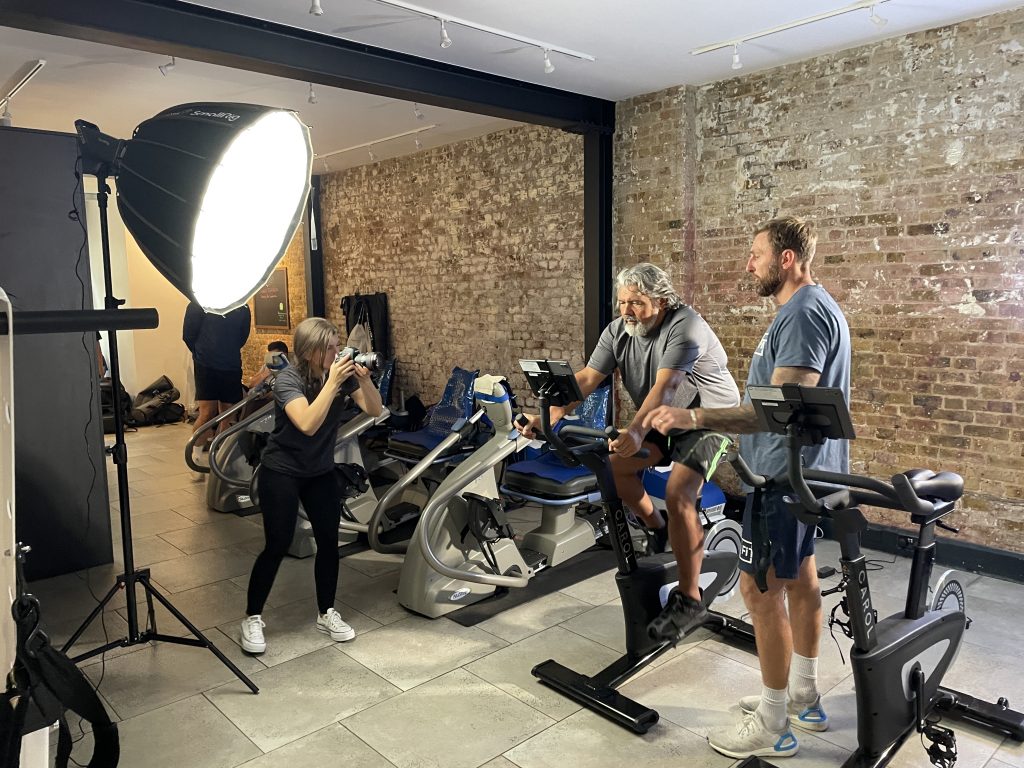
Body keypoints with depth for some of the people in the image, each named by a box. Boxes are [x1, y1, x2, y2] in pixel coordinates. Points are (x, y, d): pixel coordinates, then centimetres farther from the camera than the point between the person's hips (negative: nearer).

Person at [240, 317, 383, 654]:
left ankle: (326, 613, 23)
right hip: (281, 472, -5)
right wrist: (333, 383, -38)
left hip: (321, 471, 5)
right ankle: (252, 619, 15)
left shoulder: (341, 373, -7)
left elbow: (375, 410, -10)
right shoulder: (288, 378, -21)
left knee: (328, 541, 5)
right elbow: (307, 424, -36)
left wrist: (364, 379, -27)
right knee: (277, 546, -3)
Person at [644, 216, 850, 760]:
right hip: (804, 470, 11)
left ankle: (772, 725, 10)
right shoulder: (810, 308, 14)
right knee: (799, 576, 18)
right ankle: (803, 696, 34)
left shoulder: (804, 313, -20)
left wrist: (695, 418, -34)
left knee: (761, 587, -3)